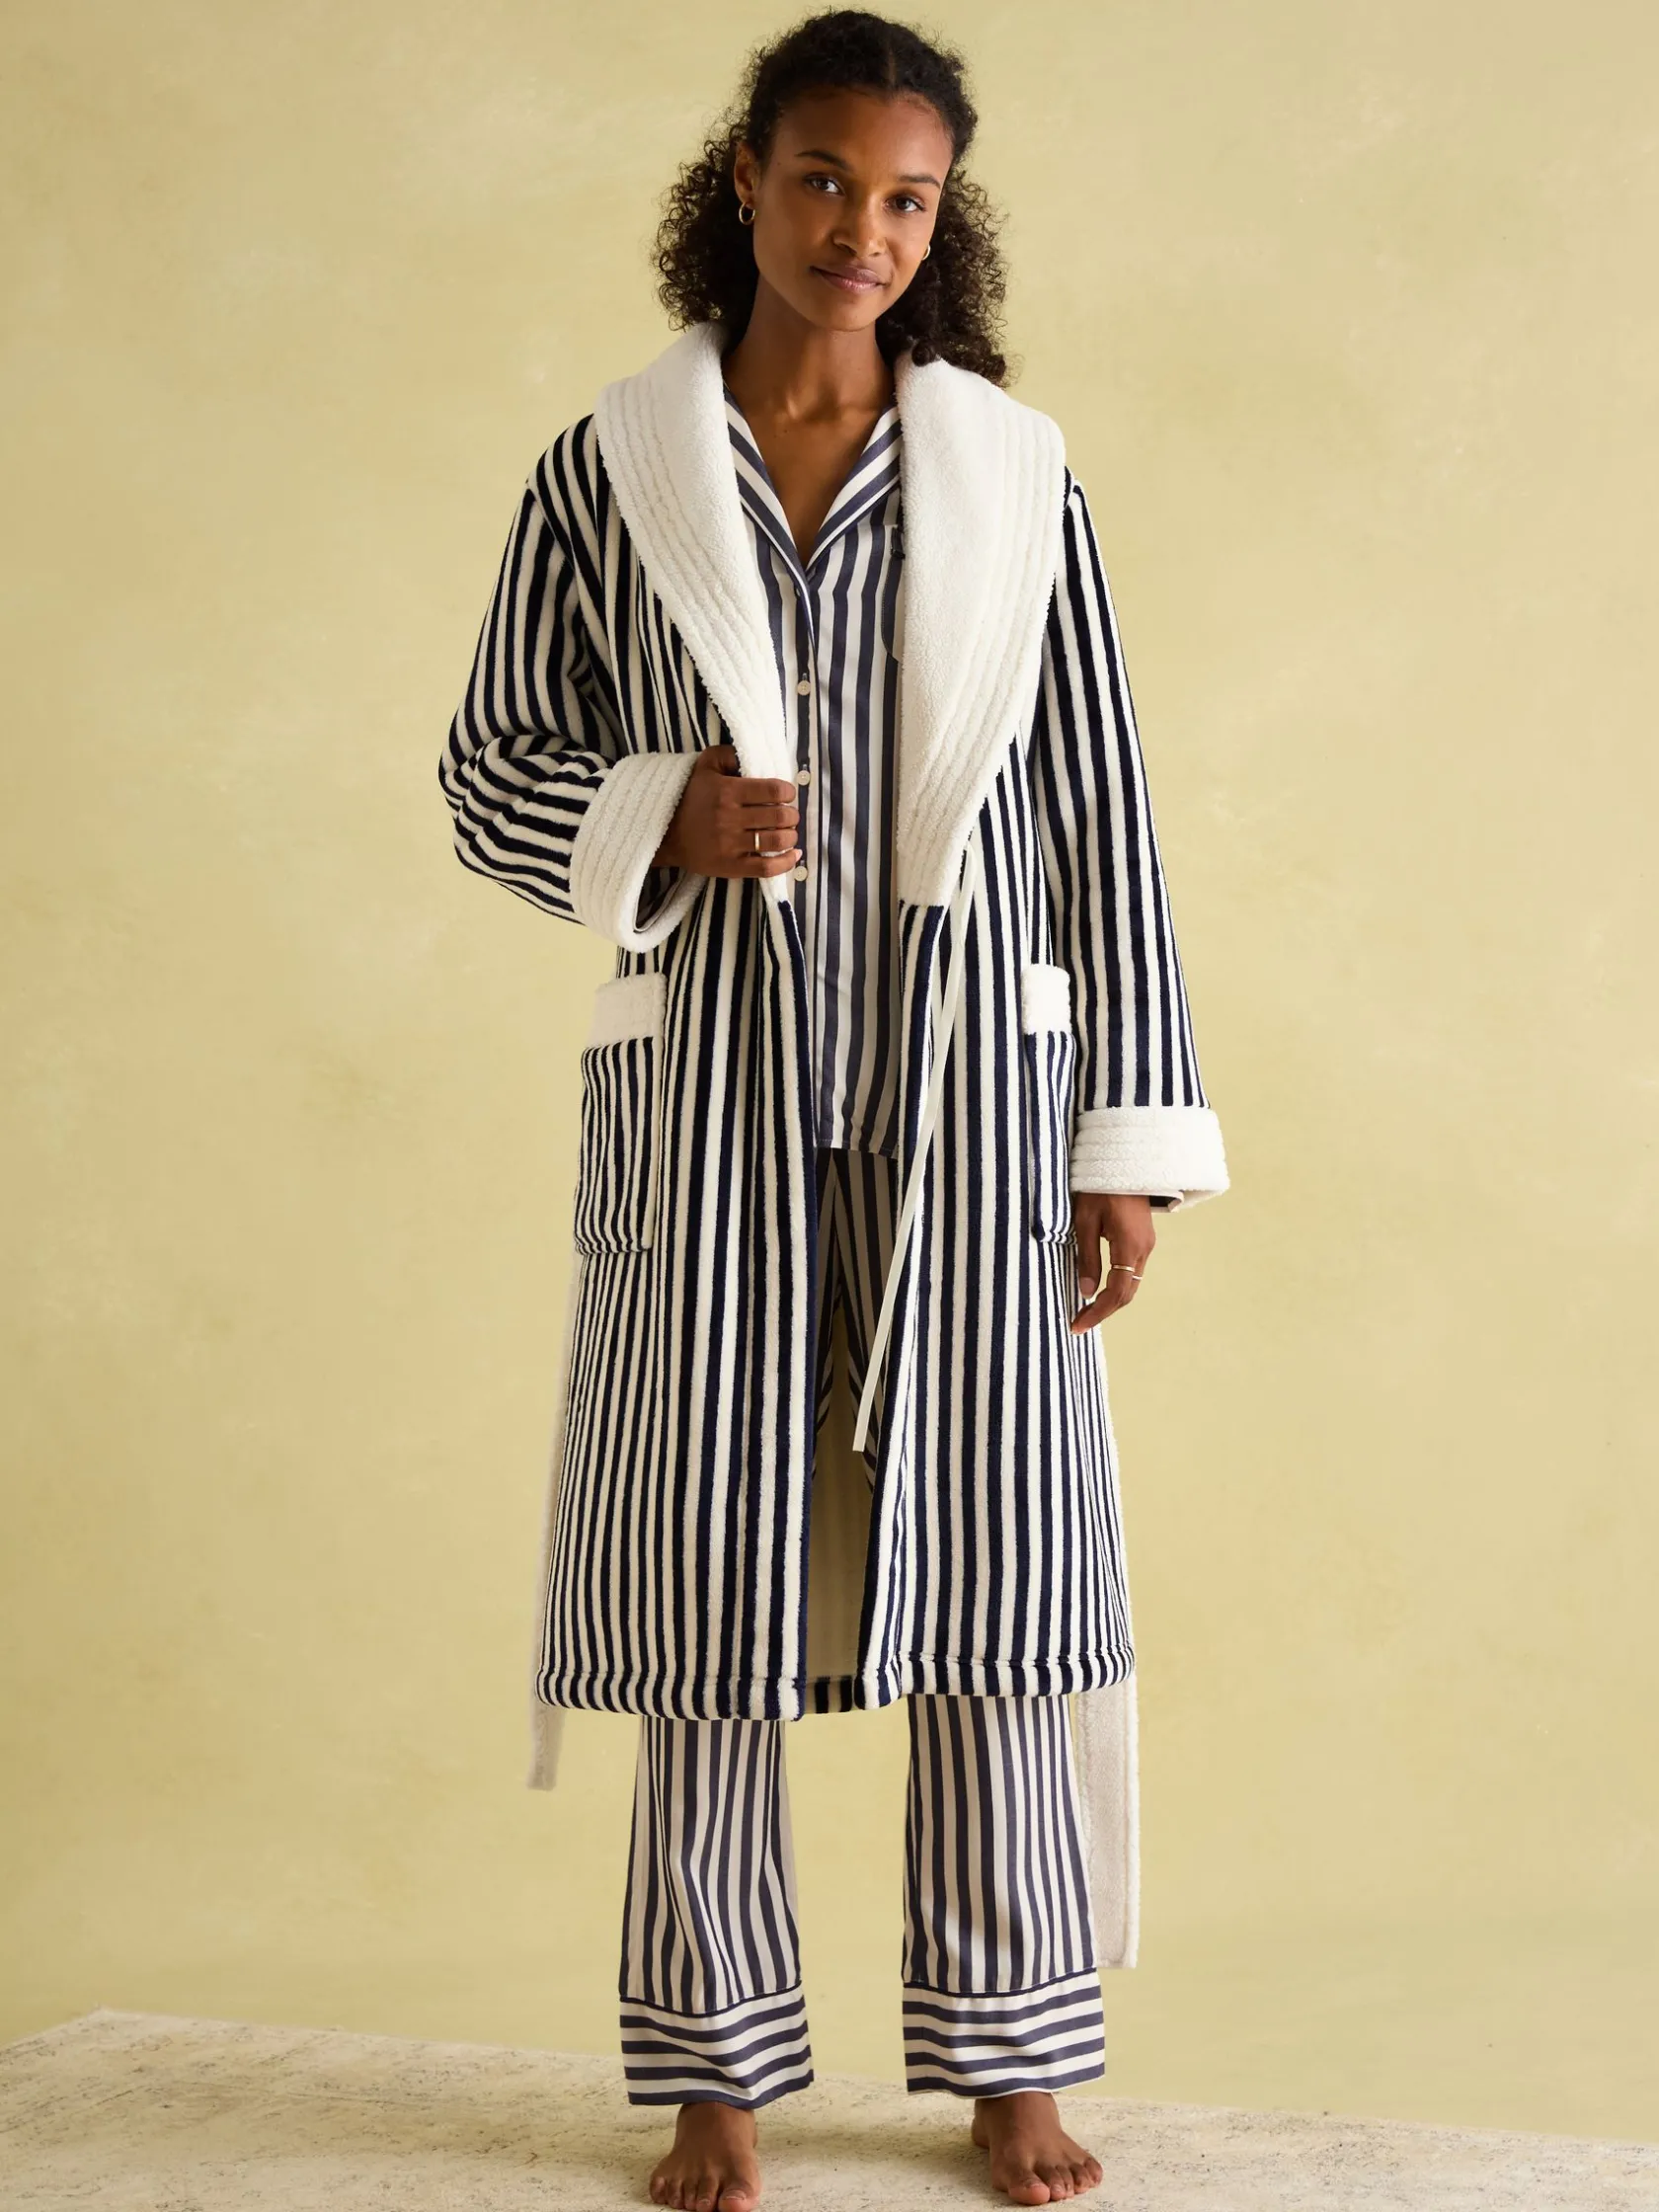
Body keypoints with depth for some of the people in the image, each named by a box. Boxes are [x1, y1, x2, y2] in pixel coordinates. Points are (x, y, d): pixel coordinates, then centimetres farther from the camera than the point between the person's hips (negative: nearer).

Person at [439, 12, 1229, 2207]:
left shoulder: (1017, 481, 5)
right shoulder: (605, 475, 4)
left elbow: (1105, 825, 5)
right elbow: (490, 777, 8)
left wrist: (1133, 1145, 0)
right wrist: (661, 822, -14)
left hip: (969, 1083, 0)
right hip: (710, 1085, 0)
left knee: (984, 1566, 3)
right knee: (714, 1572, 3)